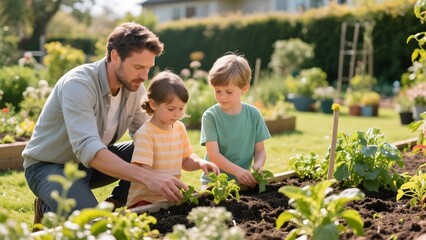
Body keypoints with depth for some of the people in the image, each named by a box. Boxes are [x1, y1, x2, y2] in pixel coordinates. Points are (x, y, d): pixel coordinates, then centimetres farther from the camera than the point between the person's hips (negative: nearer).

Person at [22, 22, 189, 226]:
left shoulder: (134, 87, -9)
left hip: (94, 161, 7)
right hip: (49, 166, -6)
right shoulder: (78, 84, -31)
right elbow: (87, 149, -43)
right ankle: (47, 210, 1)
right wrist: (148, 177, -52)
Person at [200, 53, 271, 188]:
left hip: (243, 181, 3)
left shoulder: (253, 115, 2)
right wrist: (237, 171, -25)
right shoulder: (210, 116, -6)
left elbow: (260, 150, 6)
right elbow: (213, 154, -12)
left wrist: (258, 164, -15)